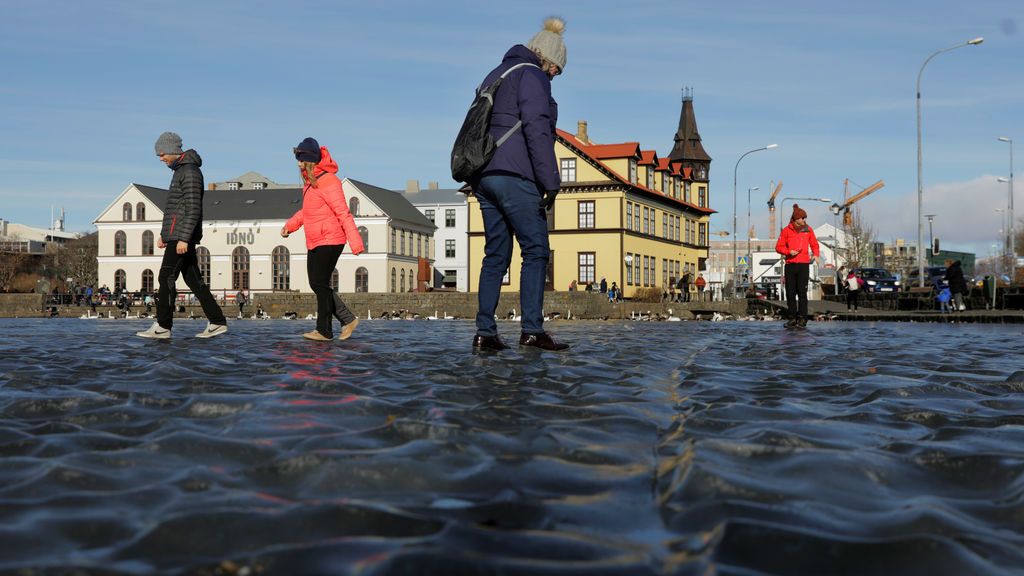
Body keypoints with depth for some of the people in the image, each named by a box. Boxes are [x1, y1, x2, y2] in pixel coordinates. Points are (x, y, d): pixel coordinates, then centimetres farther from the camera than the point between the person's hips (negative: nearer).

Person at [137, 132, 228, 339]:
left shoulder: (190, 171, -11)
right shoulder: (180, 171, 21)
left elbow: (193, 209, -19)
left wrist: (183, 238, -23)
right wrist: (164, 234, 25)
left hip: (181, 237, -10)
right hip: (177, 237, 10)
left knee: (166, 278, -7)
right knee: (193, 280, 7)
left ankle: (162, 326, -3)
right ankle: (217, 322, 7)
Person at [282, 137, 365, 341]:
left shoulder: (327, 181, -17)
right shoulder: (309, 181, 12)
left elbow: (343, 213, -20)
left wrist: (355, 242, -23)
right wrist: (290, 225, 12)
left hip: (329, 241, -10)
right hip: (315, 242, 10)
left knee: (321, 284, -6)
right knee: (316, 284, 10)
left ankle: (324, 330, 2)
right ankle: (348, 319, 17)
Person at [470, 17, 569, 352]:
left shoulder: (495, 76, 25)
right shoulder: (532, 76, -2)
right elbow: (537, 131, -14)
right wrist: (551, 181, -14)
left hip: (484, 174, 8)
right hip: (514, 175, -8)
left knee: (496, 254, 6)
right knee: (535, 251, -6)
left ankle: (484, 332, 1)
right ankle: (532, 330, -12)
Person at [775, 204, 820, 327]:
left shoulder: (808, 230, 8)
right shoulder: (787, 230, 3)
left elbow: (814, 244, 16)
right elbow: (778, 247, 3)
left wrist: (816, 254, -2)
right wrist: (789, 252, -13)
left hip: (804, 265, 0)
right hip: (790, 265, 1)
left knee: (802, 292, -8)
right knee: (790, 293, 3)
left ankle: (802, 318, -5)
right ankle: (792, 318, 12)